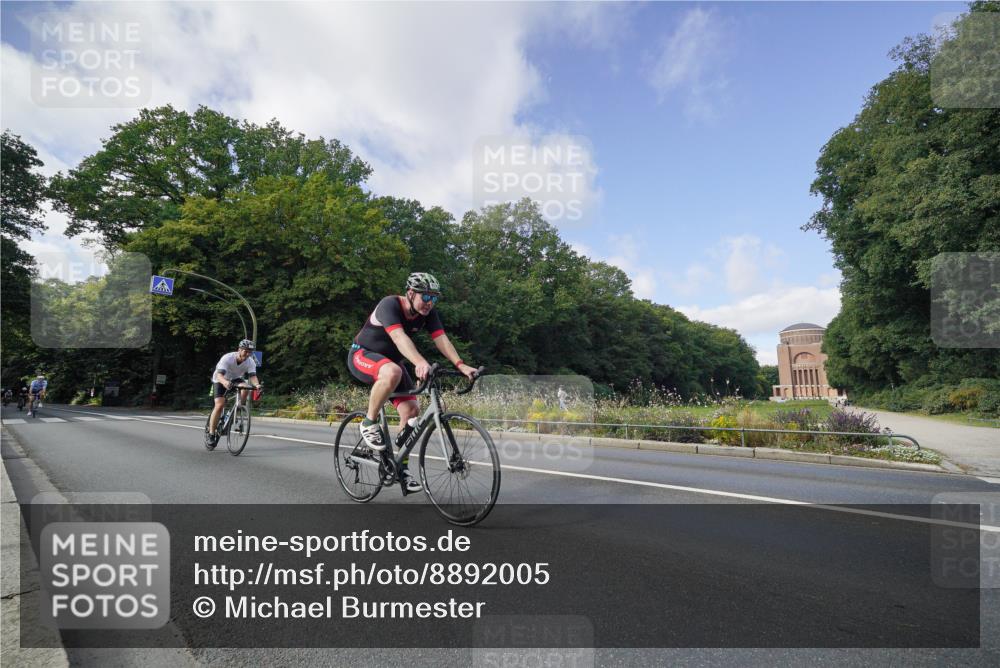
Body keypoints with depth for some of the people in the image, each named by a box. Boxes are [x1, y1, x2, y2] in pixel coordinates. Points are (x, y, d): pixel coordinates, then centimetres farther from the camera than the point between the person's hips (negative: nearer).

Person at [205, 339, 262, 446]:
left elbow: (253, 376, -31)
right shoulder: (227, 358, -31)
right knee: (219, 405, -19)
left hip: (235, 379, 3)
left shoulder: (250, 362, -21)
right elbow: (219, 375, -41)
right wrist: (225, 382, -63)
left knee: (245, 389, -30)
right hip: (220, 380, -3)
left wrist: (257, 384, -53)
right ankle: (210, 433, -7)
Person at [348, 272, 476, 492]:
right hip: (362, 355, -6)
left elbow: (441, 339, -21)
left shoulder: (428, 313, -9)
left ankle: (402, 467, 6)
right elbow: (399, 337, -44)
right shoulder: (390, 305, -28)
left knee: (412, 409, -9)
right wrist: (420, 363, -60)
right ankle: (369, 423, -18)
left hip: (391, 359, 7)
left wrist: (460, 365, -38)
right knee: (393, 373, -40)